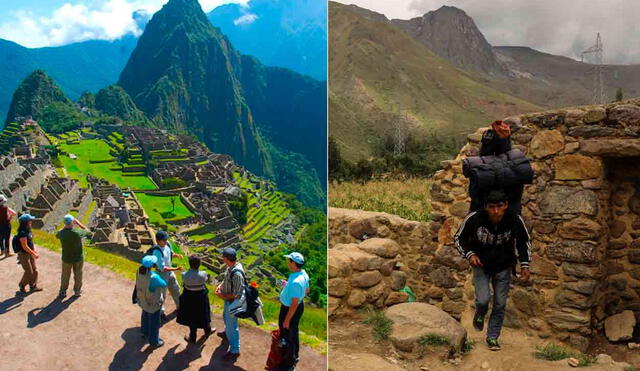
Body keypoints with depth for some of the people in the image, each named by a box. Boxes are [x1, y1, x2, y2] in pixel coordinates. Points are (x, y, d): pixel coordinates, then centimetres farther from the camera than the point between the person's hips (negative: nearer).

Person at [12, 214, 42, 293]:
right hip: (24, 254, -9)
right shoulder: (22, 233, -24)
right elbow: (25, 246, -24)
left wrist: (35, 252, 7)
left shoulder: (28, 231, 4)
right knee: (29, 272, 2)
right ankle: (22, 285, 24)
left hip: (30, 253, 9)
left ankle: (33, 286, 22)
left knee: (35, 270, 11)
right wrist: (34, 254, -20)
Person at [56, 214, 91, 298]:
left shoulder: (61, 233, -20)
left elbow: (57, 235, 7)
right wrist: (78, 223, -1)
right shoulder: (78, 232, -26)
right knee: (78, 275, 18)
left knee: (65, 275, 20)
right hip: (78, 258, -1)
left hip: (66, 259, 1)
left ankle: (63, 292, 32)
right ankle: (77, 291, 30)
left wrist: (65, 226, 6)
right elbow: (87, 231, -4)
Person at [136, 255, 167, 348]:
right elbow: (164, 284, -20)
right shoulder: (154, 277, -39)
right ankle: (154, 341, 37)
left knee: (145, 315, 33)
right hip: (153, 302, -7)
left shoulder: (139, 271, -19)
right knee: (154, 321, 16)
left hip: (143, 299, 7)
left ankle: (145, 331, 60)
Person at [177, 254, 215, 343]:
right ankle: (207, 330, 50)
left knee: (191, 317, 19)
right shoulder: (202, 275, -27)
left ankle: (192, 337, 35)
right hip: (201, 297, 0)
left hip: (189, 297, 0)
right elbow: (204, 283, -9)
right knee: (203, 314, 26)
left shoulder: (185, 275, -27)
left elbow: (183, 285, -11)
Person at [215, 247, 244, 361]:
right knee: (225, 317, 32)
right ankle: (227, 333, 60)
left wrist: (224, 296, -17)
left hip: (233, 302, -10)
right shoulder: (231, 266, -8)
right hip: (228, 300, 10)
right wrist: (220, 285, -3)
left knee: (232, 325, 4)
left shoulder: (237, 273, -36)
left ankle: (235, 350, 20)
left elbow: (236, 294, -29)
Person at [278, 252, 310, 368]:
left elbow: (294, 304, -29)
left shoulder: (296, 282, -37)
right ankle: (295, 355, 47)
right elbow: (306, 291, 8)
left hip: (290, 309, -9)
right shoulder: (303, 273, -8)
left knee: (287, 335, 12)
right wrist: (288, 285, 12)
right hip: (299, 306, 9)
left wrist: (286, 320, -19)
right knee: (294, 332, 27)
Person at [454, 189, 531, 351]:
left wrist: (525, 264, -6)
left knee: (500, 305, 5)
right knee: (483, 299, -16)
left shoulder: (515, 220, -18)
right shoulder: (474, 218, -24)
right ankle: (480, 315, 21)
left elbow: (525, 241, 1)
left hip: (503, 268, 2)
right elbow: (458, 238, -8)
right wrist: (469, 254, -22)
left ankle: (492, 337, 24)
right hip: (481, 265, -2)